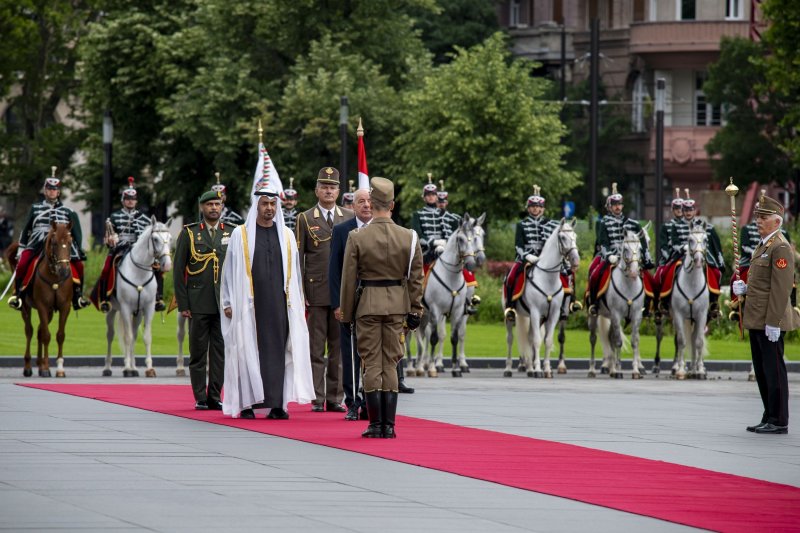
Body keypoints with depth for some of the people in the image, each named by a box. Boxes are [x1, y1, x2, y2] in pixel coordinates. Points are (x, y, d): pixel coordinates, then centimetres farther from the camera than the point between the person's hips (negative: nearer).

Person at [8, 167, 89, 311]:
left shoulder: (68, 212, 12)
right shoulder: (35, 208, 15)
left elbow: (77, 234, 12)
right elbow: (26, 230, 19)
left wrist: (77, 250, 2)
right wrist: (21, 248, 13)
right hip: (37, 245, 0)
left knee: (78, 265, -21)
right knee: (22, 264, -28)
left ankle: (77, 295, -6)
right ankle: (17, 293, -16)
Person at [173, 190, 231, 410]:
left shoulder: (232, 234, 9)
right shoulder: (189, 233, 4)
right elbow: (178, 270, 3)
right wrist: (183, 304, -4)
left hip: (224, 303, 2)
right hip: (198, 304, -2)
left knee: (220, 351, 1)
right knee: (198, 352, 1)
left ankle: (214, 397, 7)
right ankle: (200, 398, 7)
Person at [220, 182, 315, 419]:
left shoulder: (286, 235, 12)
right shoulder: (240, 234, 4)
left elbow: (294, 271, 16)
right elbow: (230, 270, 5)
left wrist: (297, 302, 12)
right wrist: (229, 303, 0)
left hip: (279, 303, 2)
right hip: (249, 302, -2)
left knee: (278, 351, -2)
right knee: (249, 351, -3)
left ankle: (277, 404, -1)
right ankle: (246, 404, 1)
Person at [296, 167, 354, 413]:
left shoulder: (349, 218, 9)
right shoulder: (305, 219, 4)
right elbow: (298, 257, 2)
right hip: (316, 293, -2)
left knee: (339, 347, 4)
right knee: (316, 348, 0)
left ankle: (335, 398, 9)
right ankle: (317, 398, 4)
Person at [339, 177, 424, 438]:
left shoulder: (357, 238, -8)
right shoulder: (409, 238, -3)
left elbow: (349, 279, -4)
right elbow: (415, 279, 1)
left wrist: (346, 314, 5)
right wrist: (415, 310, 9)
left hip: (367, 306, -2)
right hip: (397, 306, 2)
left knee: (372, 365, 4)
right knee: (391, 365, 8)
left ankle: (376, 424, 2)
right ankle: (389, 425, 5)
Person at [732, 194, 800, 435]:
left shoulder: (781, 248, -12)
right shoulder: (762, 246, 18)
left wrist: (773, 323, -22)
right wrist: (743, 289, 7)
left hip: (770, 323, -10)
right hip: (756, 321, 10)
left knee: (774, 370, -6)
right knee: (762, 370, 12)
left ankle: (779, 422, -3)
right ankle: (769, 418, 18)